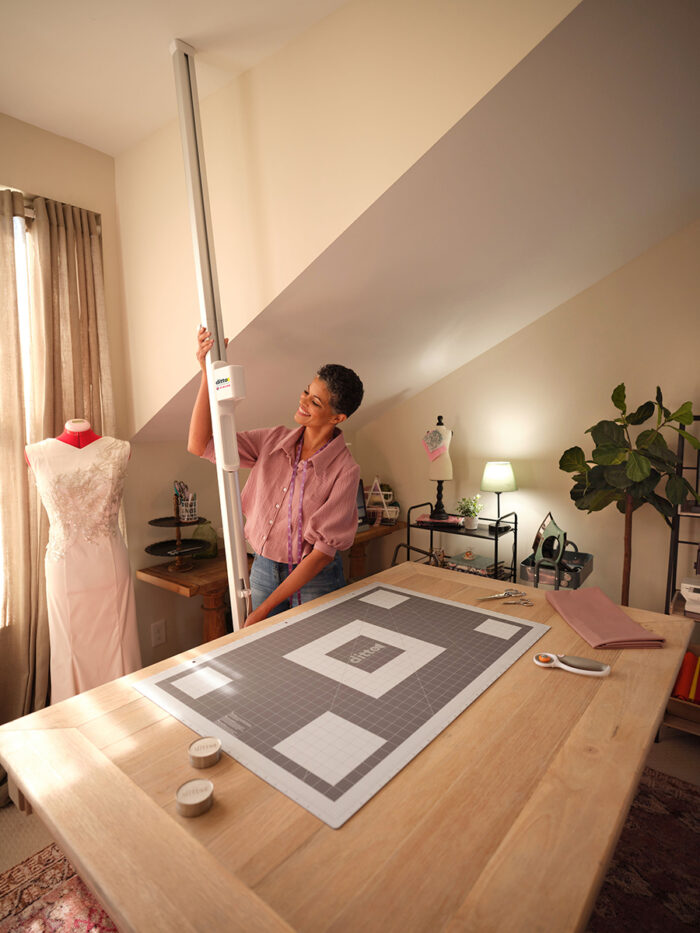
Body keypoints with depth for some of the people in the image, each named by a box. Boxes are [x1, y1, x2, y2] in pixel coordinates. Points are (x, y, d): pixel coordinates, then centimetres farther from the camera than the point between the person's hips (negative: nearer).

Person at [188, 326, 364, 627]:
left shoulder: (344, 469, -19)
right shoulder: (273, 441, -4)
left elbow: (324, 550, -19)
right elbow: (200, 445, -7)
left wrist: (263, 610, -18)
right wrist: (208, 372, -15)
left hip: (315, 580, -3)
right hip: (263, 570, 4)